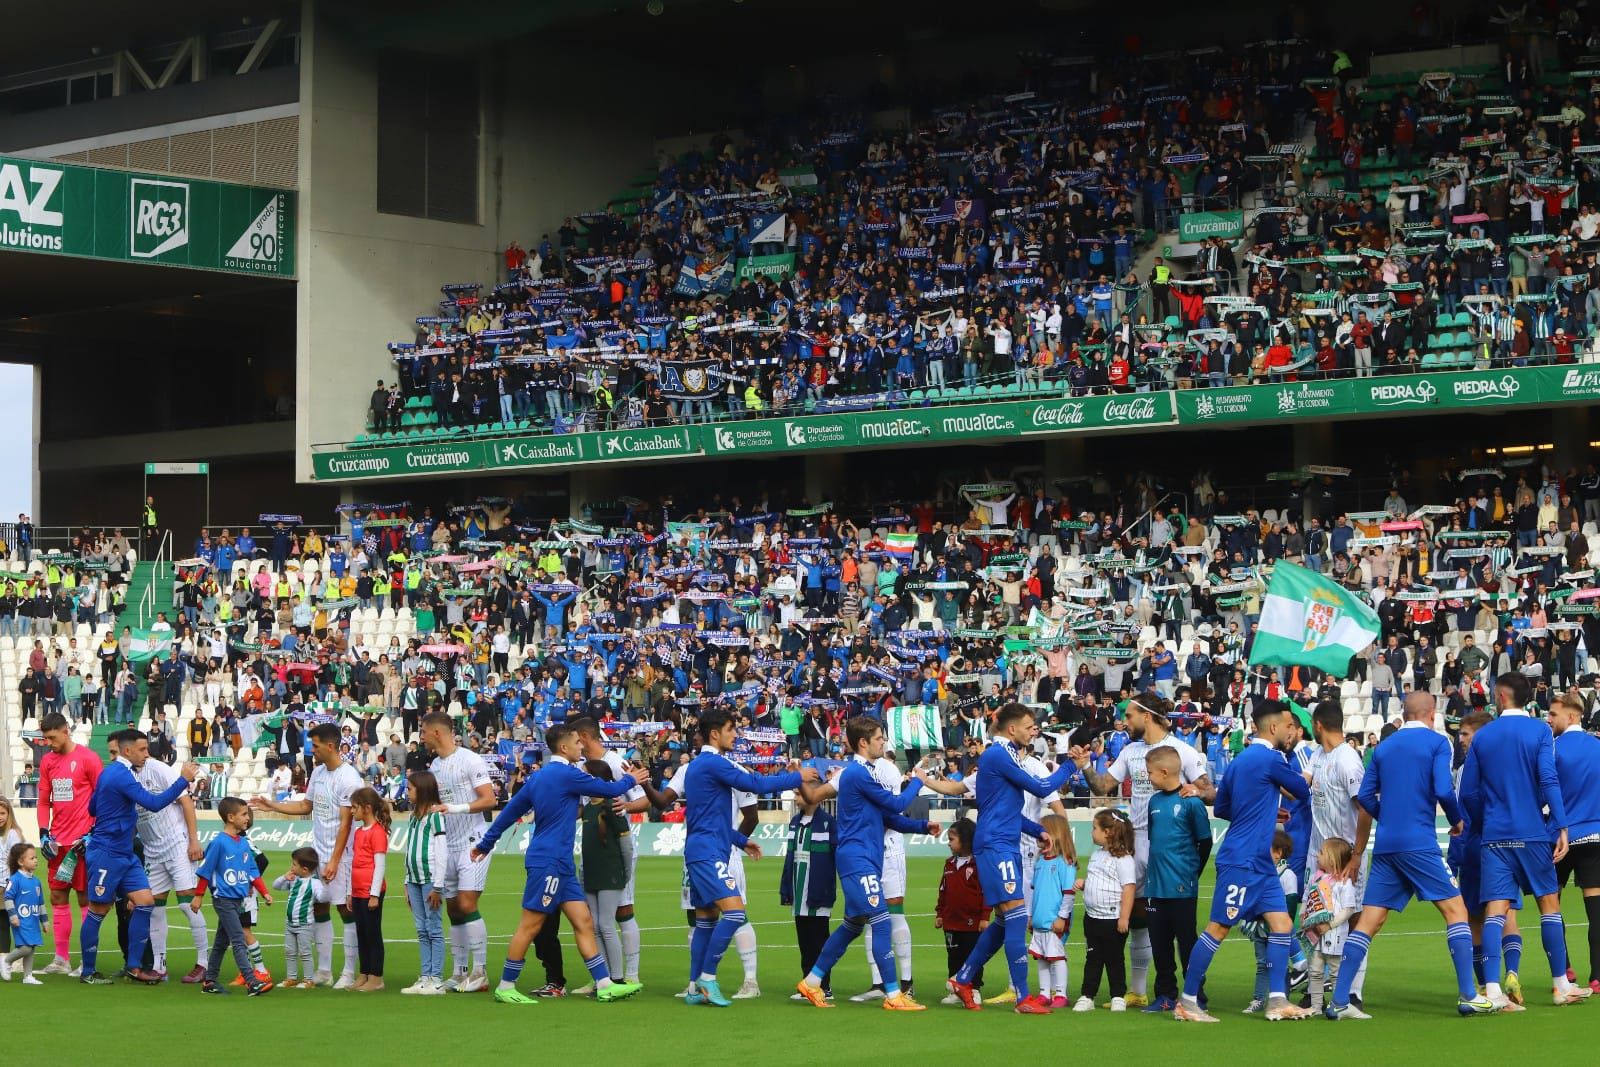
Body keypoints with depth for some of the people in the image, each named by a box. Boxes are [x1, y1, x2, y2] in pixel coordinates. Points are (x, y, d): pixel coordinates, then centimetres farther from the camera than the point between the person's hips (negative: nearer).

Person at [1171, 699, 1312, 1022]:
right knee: (1218, 928, -4)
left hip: (1260, 863, 10)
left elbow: (1221, 808, 20)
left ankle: (1277, 1000, 3)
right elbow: (1303, 791, -1)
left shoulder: (1240, 760, 14)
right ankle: (1186, 1002, 1)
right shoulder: (1269, 759, -13)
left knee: (1282, 924, 4)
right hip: (1242, 862, -10)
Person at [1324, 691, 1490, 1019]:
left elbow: (1365, 798, 13)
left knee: (1369, 920, 5)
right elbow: (1443, 791, -12)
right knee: (1455, 910, 2)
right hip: (1420, 843, -5)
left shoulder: (1383, 747, 14)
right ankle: (1469, 997, -3)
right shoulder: (1436, 742, -1)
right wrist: (1457, 821, 6)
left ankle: (1338, 1001, 0)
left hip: (1385, 845, 5)